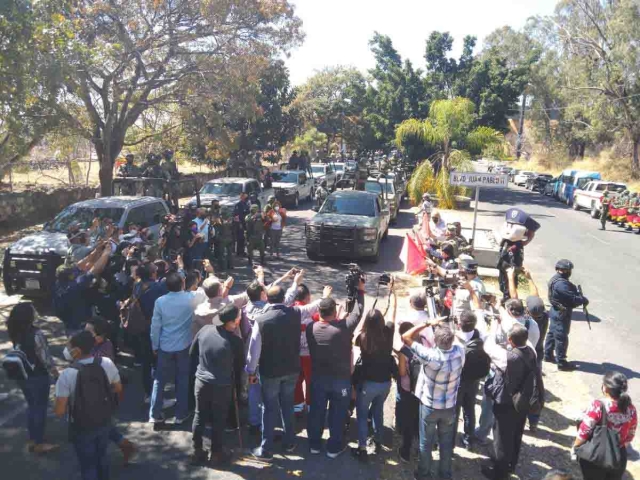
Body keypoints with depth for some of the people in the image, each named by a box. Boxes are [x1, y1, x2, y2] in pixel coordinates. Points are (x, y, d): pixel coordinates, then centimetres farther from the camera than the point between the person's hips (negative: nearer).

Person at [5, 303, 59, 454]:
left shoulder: (15, 332, -6)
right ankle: (39, 443, 22)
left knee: (31, 406, 22)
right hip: (37, 376, -7)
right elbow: (44, 356, -16)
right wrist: (54, 370, -4)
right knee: (40, 408, 10)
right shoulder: (36, 333, -26)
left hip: (22, 375, 7)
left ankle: (32, 439, 33)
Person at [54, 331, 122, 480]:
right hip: (104, 422, 4)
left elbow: (60, 411, -23)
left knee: (87, 465, 18)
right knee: (102, 457, 28)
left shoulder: (67, 375, -28)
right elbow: (118, 389, -1)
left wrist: (59, 401, -2)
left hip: (82, 429, -4)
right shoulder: (107, 363, -16)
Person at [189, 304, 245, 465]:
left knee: (199, 416, 17)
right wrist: (237, 389, 13)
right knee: (218, 420, 13)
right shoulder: (236, 341, -18)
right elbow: (239, 367, -4)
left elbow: (192, 352, 5)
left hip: (201, 380, 4)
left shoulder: (205, 329, -9)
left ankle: (197, 451, 28)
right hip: (222, 386, -3)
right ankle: (216, 453, 26)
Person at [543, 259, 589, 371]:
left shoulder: (556, 279, 5)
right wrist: (584, 300, -10)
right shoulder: (561, 284, -29)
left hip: (556, 312, 10)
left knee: (552, 333, 20)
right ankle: (561, 363, 9)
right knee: (561, 338, 0)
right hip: (561, 315, -10)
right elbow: (573, 298, -27)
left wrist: (581, 298, -4)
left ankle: (548, 355, 34)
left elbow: (572, 292, 10)